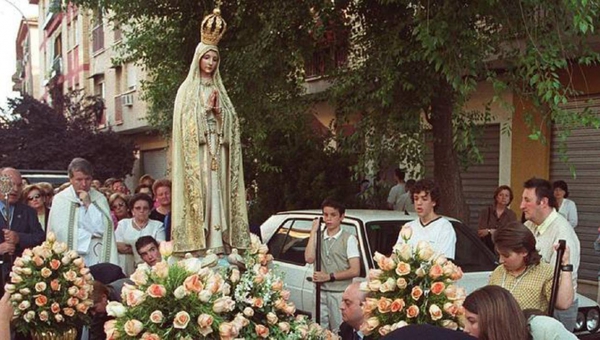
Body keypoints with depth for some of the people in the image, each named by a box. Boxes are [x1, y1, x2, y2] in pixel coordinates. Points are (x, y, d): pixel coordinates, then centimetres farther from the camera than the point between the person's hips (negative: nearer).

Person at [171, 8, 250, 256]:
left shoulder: (220, 90, 19)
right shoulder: (187, 89, 7)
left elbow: (232, 122, 12)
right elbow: (184, 121, -4)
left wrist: (218, 110, -5)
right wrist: (206, 107, -8)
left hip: (217, 151, 4)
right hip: (196, 152, -4)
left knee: (217, 194, -2)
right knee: (199, 193, -11)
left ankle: (218, 246, -3)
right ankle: (198, 246, -12)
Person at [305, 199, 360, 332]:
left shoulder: (349, 239, -4)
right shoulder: (318, 237, 10)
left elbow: (355, 271, -8)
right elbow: (309, 259, -7)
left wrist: (329, 276, -10)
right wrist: (313, 231, -5)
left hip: (340, 294, -4)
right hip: (321, 293, 4)